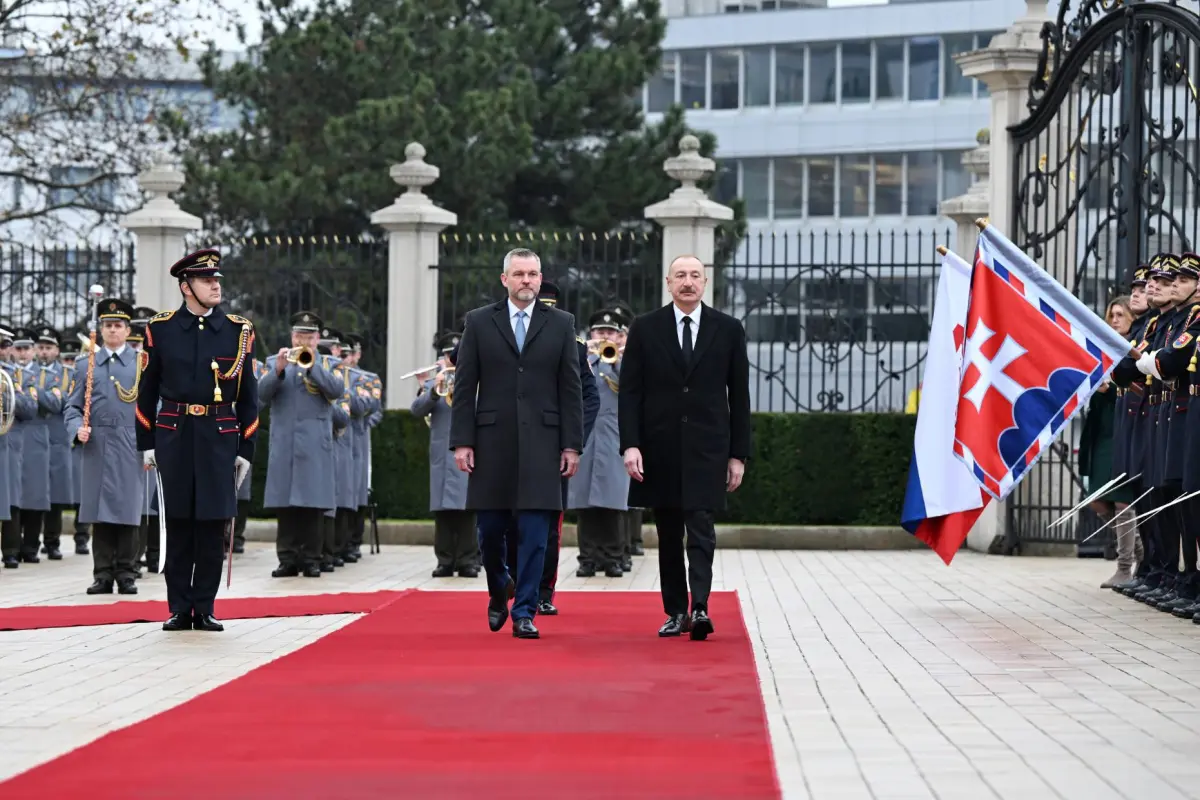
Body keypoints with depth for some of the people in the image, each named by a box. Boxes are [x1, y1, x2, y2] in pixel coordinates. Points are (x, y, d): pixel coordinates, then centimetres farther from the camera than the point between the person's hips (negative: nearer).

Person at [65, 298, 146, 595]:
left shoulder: (142, 363, 6)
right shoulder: (89, 365, 11)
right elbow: (73, 406, 13)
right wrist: (78, 429, -7)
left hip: (129, 450, -2)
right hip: (97, 450, 2)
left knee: (127, 513, -1)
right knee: (99, 514, 2)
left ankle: (126, 574, 6)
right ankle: (102, 574, 7)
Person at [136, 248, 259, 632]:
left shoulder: (238, 331, 4)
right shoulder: (160, 328, 2)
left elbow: (247, 396, 6)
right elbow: (147, 390, 7)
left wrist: (246, 449, 3)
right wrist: (146, 444, 3)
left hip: (219, 438, 0)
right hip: (174, 437, 0)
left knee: (211, 526, 1)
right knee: (178, 525, 3)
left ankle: (204, 609, 9)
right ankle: (179, 609, 9)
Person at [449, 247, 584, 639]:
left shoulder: (561, 324, 6)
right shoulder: (479, 322, 6)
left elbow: (571, 389, 5)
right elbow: (464, 387, 4)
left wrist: (572, 445, -1)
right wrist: (462, 441, -4)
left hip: (541, 441, 0)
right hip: (492, 441, 1)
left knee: (535, 531, -4)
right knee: (490, 529, 6)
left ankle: (524, 613, 1)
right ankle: (498, 595, 30)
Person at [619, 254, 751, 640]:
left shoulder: (728, 330, 3)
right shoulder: (644, 329, 3)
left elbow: (739, 396, 5)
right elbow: (630, 392, 1)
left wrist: (738, 453, 2)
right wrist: (630, 445, -10)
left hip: (706, 447, -1)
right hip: (660, 446, 2)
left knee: (701, 528, -12)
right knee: (669, 533, 8)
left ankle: (699, 608, -20)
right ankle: (676, 611, 15)